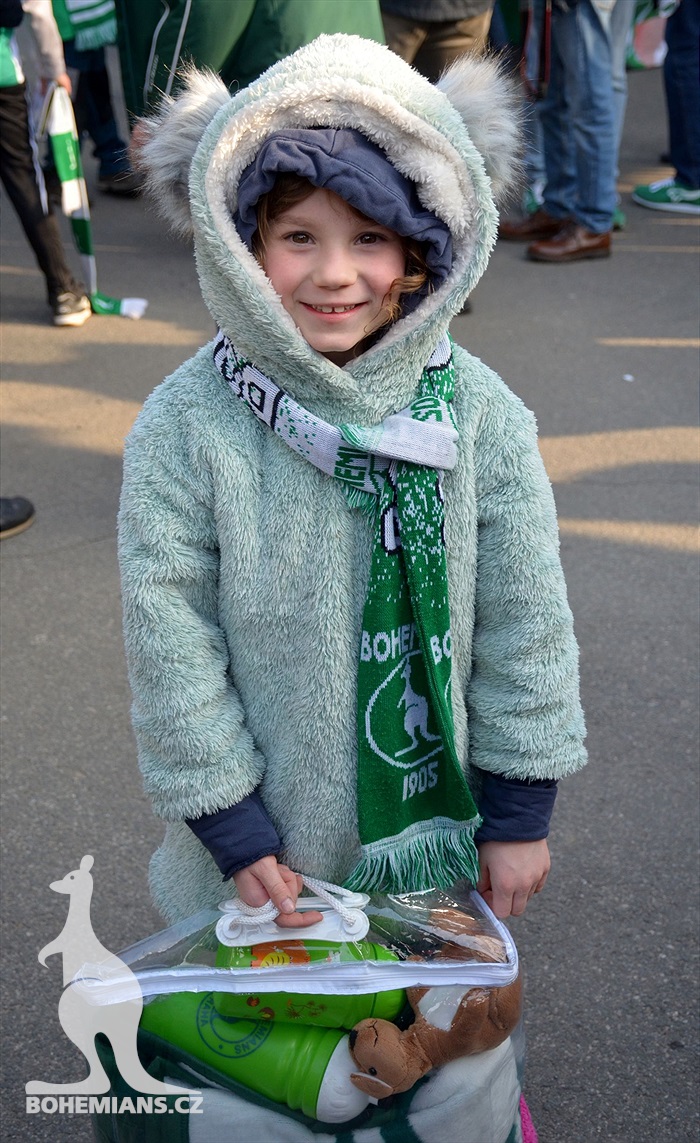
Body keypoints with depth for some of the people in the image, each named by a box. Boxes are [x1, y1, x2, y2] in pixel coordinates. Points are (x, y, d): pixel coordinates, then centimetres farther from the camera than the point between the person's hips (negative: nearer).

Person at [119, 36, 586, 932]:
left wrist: (522, 812, -2)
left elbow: (526, 619, -7)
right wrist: (230, 825, -10)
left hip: (442, 818, 2)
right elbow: (170, 642, -13)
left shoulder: (479, 410, -14)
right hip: (266, 833, -1)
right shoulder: (183, 429, -19)